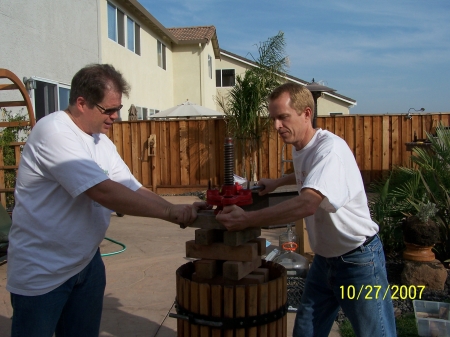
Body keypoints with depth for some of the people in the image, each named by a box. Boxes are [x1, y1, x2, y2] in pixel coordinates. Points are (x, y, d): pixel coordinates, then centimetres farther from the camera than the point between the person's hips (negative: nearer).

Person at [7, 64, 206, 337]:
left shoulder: (101, 140, 6)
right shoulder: (54, 132, -21)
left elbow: (134, 190, 1)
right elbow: (103, 192, -29)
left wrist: (180, 211, -14)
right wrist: (170, 212, -25)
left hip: (87, 261, 8)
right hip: (41, 272, -7)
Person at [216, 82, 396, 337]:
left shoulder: (330, 148, -25)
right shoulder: (299, 148, 3)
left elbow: (307, 204, -39)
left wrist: (247, 219, -37)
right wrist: (277, 183, 18)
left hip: (358, 259, -8)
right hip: (324, 257, 8)